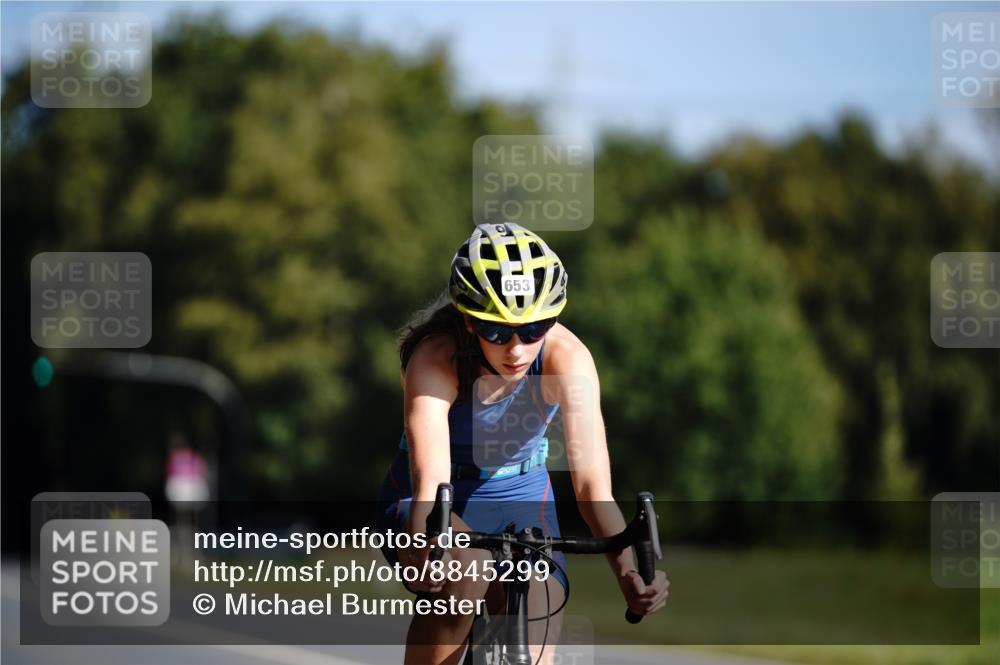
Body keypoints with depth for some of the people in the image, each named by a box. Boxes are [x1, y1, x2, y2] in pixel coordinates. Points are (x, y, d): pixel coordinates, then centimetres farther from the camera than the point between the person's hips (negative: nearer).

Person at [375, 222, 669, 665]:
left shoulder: (566, 357, -25)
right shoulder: (436, 360, -29)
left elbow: (592, 481, -33)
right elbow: (429, 477, -42)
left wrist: (628, 572, -48)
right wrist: (424, 552, -62)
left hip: (521, 501, 3)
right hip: (436, 506, -3)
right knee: (465, 569, -35)